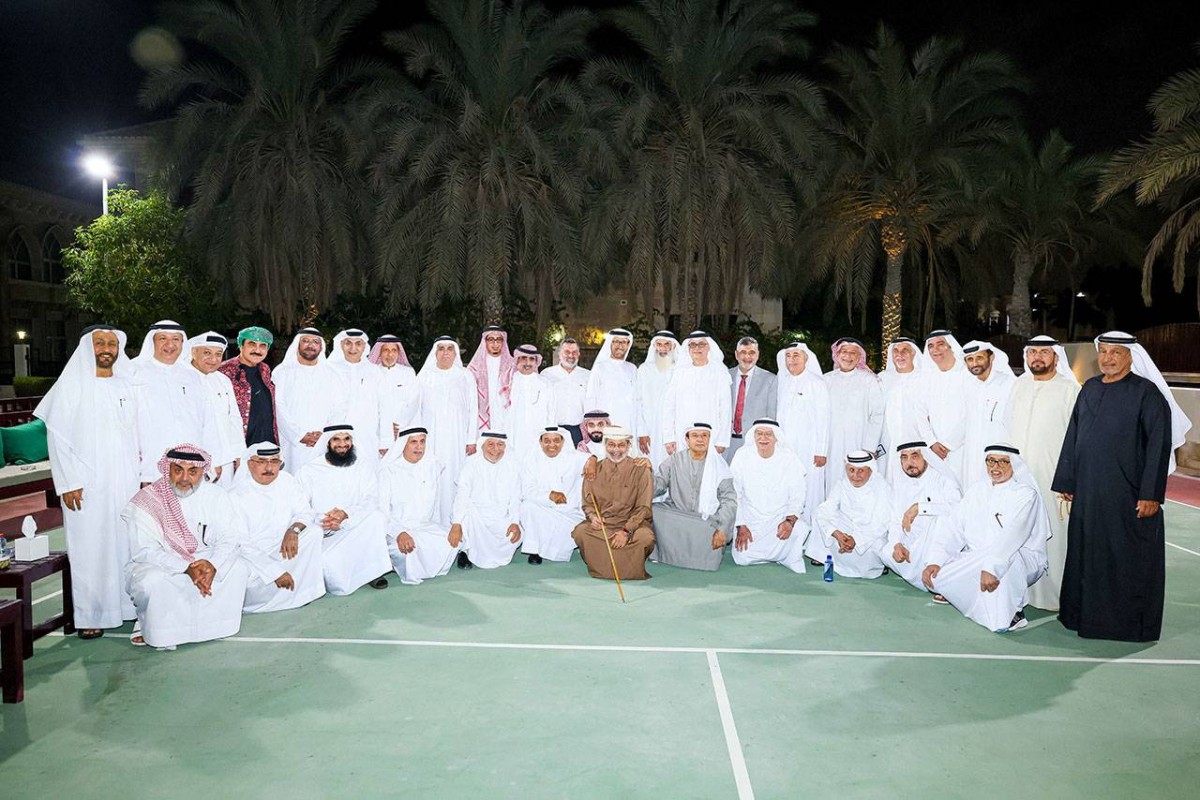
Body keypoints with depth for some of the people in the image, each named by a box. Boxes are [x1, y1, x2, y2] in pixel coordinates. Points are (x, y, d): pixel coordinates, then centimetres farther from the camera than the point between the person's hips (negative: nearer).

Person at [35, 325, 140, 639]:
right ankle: (90, 615, 9)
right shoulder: (71, 385, -2)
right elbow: (57, 436, -4)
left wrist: (143, 472, 6)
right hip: (87, 483, -3)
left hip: (127, 480, 3)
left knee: (128, 541, 5)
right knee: (90, 545, 0)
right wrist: (68, 482, -9)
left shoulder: (127, 385, 10)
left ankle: (128, 603, 16)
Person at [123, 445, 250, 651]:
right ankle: (152, 626, -4)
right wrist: (187, 569, -31)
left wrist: (212, 565, -29)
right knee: (151, 582, -35)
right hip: (157, 566, -3)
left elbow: (228, 538, -7)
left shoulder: (216, 496, -2)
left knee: (238, 569, -20)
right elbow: (145, 551, -18)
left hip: (205, 562, 3)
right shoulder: (145, 502, -12)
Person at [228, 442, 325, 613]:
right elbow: (240, 545, -18)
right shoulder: (237, 495, -14)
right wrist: (276, 573, -24)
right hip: (252, 558, -4)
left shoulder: (287, 481, 0)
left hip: (282, 551, 4)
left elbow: (305, 511, 1)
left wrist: (294, 530, -25)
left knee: (314, 532, -19)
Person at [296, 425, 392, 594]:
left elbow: (371, 503, -4)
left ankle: (374, 571, -15)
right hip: (322, 537, -2)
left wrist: (346, 514, -24)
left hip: (358, 532, 2)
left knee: (377, 518, -30)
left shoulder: (364, 469, 11)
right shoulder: (308, 471, 7)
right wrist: (322, 522, -24)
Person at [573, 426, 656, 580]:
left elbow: (643, 507, -6)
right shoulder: (595, 469, 6)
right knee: (579, 532, -28)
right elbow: (588, 503, 10)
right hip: (601, 523, 2)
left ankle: (630, 571, -1)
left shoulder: (641, 470, -3)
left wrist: (626, 531, -19)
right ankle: (599, 569, -2)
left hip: (631, 523, -2)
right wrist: (593, 517, -14)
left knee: (645, 537, -33)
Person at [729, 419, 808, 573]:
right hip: (750, 521, 1)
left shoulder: (789, 459, -7)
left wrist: (790, 520, -24)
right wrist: (741, 526, -9)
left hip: (781, 518, 0)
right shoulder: (742, 456, -6)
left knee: (800, 530, -30)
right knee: (742, 558, -17)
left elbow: (797, 497, -6)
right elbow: (734, 495, -2)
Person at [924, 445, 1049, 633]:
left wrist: (992, 567, -38)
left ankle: (1009, 612, -18)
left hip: (1022, 563, -4)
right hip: (972, 561, 5)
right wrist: (936, 561, -11)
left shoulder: (1026, 494, -6)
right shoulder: (975, 492, 12)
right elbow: (956, 532, 5)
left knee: (1005, 558, -38)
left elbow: (1012, 534, -23)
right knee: (937, 577, -19)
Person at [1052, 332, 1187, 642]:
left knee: (1129, 559, 3)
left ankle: (1131, 622, 16)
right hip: (1088, 493, 5)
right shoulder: (1089, 389, 10)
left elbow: (1159, 444, -10)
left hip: (1128, 494, -5)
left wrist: (1151, 494, -15)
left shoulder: (1147, 392, -6)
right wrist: (1066, 482, 11)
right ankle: (1087, 613, 24)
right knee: (1087, 555, 11)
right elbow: (1072, 437, 13)